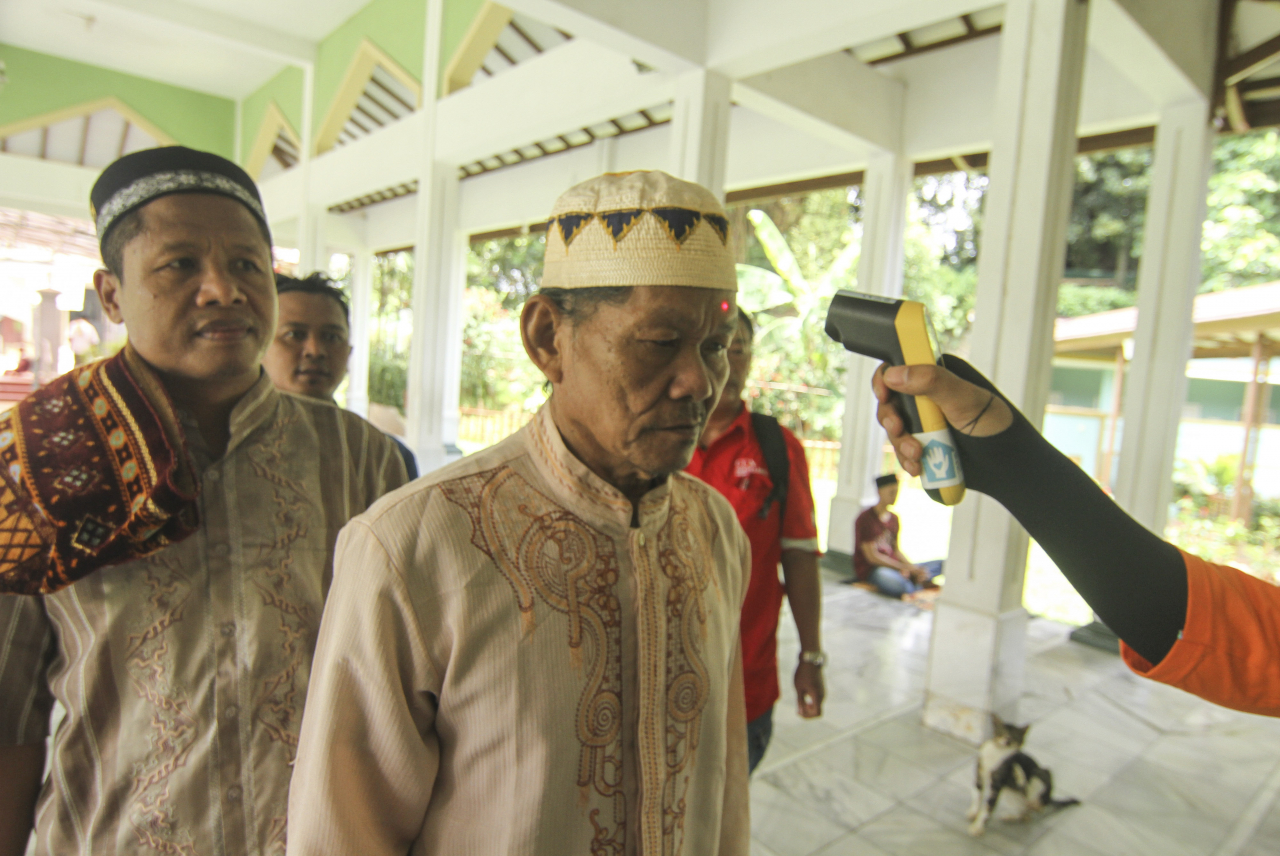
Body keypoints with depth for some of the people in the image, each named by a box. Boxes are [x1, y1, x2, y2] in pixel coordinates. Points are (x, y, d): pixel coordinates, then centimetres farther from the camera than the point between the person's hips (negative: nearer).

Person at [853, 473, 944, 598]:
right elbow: (872, 556, -13)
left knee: (940, 565, -5)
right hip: (871, 570, -8)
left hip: (895, 567, 8)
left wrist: (912, 567, -3)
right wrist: (903, 567, -13)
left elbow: (896, 550, 16)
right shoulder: (866, 519, -8)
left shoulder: (894, 518, 16)